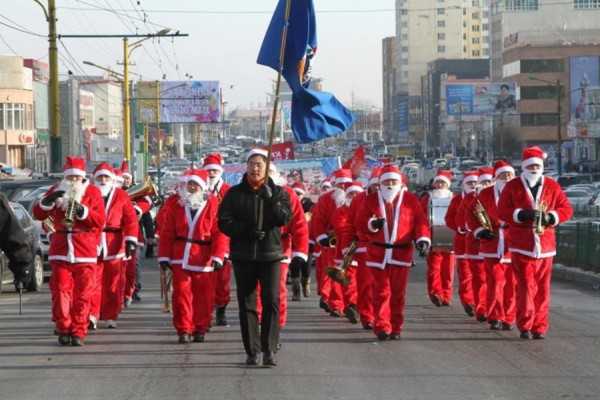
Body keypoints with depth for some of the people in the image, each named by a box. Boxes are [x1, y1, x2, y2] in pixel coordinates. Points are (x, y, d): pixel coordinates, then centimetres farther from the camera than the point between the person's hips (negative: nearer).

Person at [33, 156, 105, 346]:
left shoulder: (92, 192, 5)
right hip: (60, 250, 1)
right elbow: (38, 214, 5)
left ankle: (78, 332, 3)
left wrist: (82, 211, -18)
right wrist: (49, 200, -12)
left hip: (85, 251, -1)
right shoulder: (56, 190, 11)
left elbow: (100, 221, -4)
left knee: (82, 294, -2)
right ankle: (63, 329, 7)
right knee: (61, 291, -3)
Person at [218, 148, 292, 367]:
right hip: (243, 256, 1)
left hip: (270, 253, -1)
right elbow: (224, 222, 1)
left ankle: (269, 350, -5)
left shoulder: (278, 192, 6)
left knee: (271, 301, -9)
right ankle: (252, 351, 7)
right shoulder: (235, 193, 7)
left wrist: (271, 200, -22)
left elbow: (284, 218, -8)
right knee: (246, 303, 2)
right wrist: (246, 230, -14)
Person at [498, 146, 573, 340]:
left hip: (545, 246, 2)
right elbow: (502, 211, -1)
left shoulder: (552, 186, 8)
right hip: (522, 246, -2)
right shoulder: (512, 186, 3)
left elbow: (567, 209, 7)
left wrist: (550, 217, -11)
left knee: (542, 288, 4)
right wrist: (522, 215, -17)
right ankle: (525, 326, -4)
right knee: (526, 286, -8)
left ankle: (540, 327, 10)